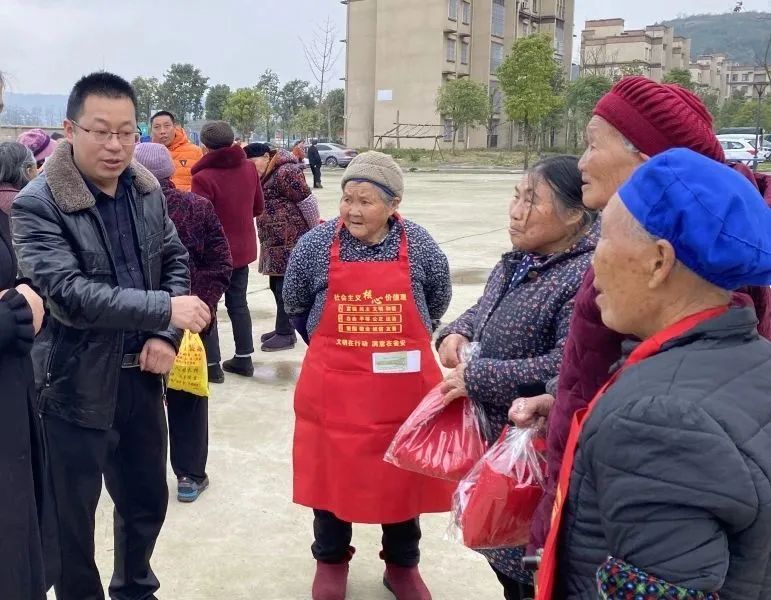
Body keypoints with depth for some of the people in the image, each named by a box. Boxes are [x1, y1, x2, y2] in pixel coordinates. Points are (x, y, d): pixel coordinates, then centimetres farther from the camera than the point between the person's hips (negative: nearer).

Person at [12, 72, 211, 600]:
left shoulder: (148, 190, 3)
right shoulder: (37, 205, -16)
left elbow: (176, 261, 10)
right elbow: (69, 295, -24)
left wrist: (166, 337, -5)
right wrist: (164, 308, -26)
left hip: (142, 374, 6)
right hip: (77, 382, -6)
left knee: (148, 496, 21)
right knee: (72, 513, 10)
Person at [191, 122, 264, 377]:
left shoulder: (203, 177, -22)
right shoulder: (248, 168, -2)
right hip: (242, 248, 6)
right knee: (238, 303, 17)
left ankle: (212, 364, 10)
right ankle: (243, 359, 24)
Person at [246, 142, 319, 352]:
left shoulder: (285, 172, -14)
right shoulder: (266, 176, 17)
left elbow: (308, 202, -14)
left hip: (290, 241, -10)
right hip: (275, 241, 10)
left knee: (285, 287, -6)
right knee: (277, 285, 14)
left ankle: (286, 334, 0)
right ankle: (283, 329, 24)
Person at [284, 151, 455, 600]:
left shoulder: (420, 246, -6)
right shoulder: (316, 245, -7)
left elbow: (437, 304, 11)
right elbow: (295, 306, 10)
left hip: (403, 387, 1)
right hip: (333, 387, 0)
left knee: (404, 475, 14)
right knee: (332, 472, 13)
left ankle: (403, 564, 37)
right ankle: (331, 560, 38)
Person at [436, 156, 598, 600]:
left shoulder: (586, 275, -25)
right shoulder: (519, 261, 5)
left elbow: (566, 367, -33)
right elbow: (486, 312, 20)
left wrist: (476, 377, -25)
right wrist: (456, 333, -3)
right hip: (497, 435, 9)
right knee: (503, 552, 25)